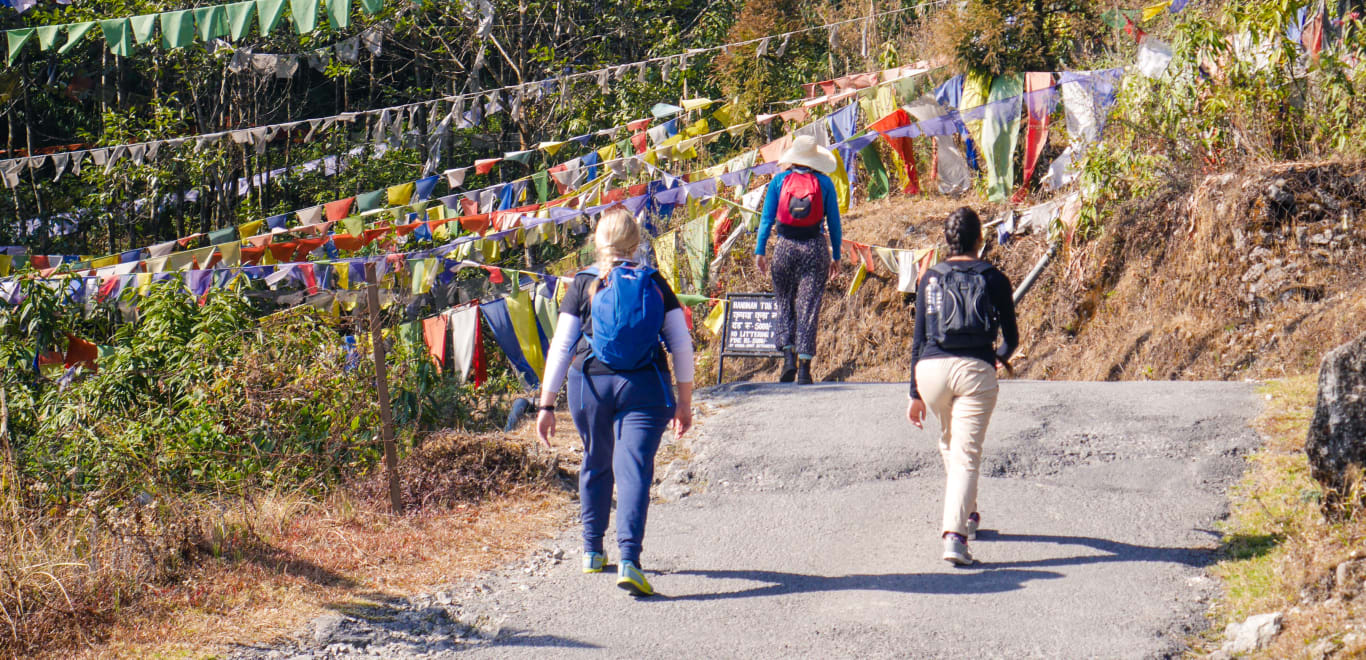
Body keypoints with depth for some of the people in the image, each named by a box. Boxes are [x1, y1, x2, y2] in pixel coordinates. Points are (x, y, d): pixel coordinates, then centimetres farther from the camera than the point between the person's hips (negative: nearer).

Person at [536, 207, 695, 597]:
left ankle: (592, 550, 33)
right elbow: (681, 344, 3)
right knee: (634, 469, -6)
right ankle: (629, 558, -23)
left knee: (596, 465, 21)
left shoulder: (584, 285, 1)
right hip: (644, 388, -1)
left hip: (591, 384, 1)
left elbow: (560, 348, -3)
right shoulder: (655, 284, 4)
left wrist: (547, 405, 0)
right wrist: (684, 401, 10)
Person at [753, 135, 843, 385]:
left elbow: (767, 218, 1)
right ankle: (804, 366, -3)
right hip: (815, 247, 0)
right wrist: (836, 256, 12)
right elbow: (834, 222, 5)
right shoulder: (824, 183, 3)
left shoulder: (779, 180, 3)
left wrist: (760, 251, 4)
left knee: (785, 303, 13)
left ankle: (788, 355, -3)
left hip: (785, 247, 0)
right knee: (809, 307, 1)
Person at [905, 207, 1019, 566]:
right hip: (975, 369, -2)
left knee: (949, 444, 25)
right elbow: (1011, 337, 12)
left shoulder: (930, 279, 9)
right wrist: (1002, 358, 36)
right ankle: (955, 534, -20)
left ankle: (967, 514, 40)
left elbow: (919, 338, 8)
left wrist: (915, 394, 12)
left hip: (931, 368, 2)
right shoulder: (994, 279, 6)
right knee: (966, 455, -5)